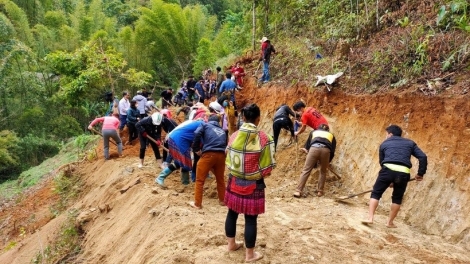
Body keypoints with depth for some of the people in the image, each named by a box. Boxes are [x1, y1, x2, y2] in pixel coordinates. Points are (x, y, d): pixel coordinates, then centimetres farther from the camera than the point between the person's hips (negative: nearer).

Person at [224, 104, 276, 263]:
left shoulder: (234, 136, -5)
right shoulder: (263, 138, -16)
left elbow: (228, 161, 4)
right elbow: (267, 168, -14)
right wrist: (258, 174, 7)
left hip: (234, 182, 4)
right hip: (253, 185, -4)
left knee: (232, 213, 20)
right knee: (251, 219, 7)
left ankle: (231, 244, 38)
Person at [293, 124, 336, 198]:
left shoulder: (314, 132, 37)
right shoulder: (331, 135, 37)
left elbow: (307, 146, 34)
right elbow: (332, 151, 29)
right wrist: (328, 162, 40)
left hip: (314, 148, -1)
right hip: (326, 150, 1)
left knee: (306, 170, 1)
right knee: (323, 171, 21)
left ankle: (298, 191, -6)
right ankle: (320, 191, 20)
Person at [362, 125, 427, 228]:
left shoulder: (384, 144, 24)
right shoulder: (410, 143, 25)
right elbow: (423, 157, 13)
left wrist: (389, 180, 35)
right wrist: (420, 173, 18)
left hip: (388, 169, -1)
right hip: (403, 173, 2)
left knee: (375, 193, 12)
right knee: (397, 198, 19)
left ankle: (370, 218, 4)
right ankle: (390, 222, 24)